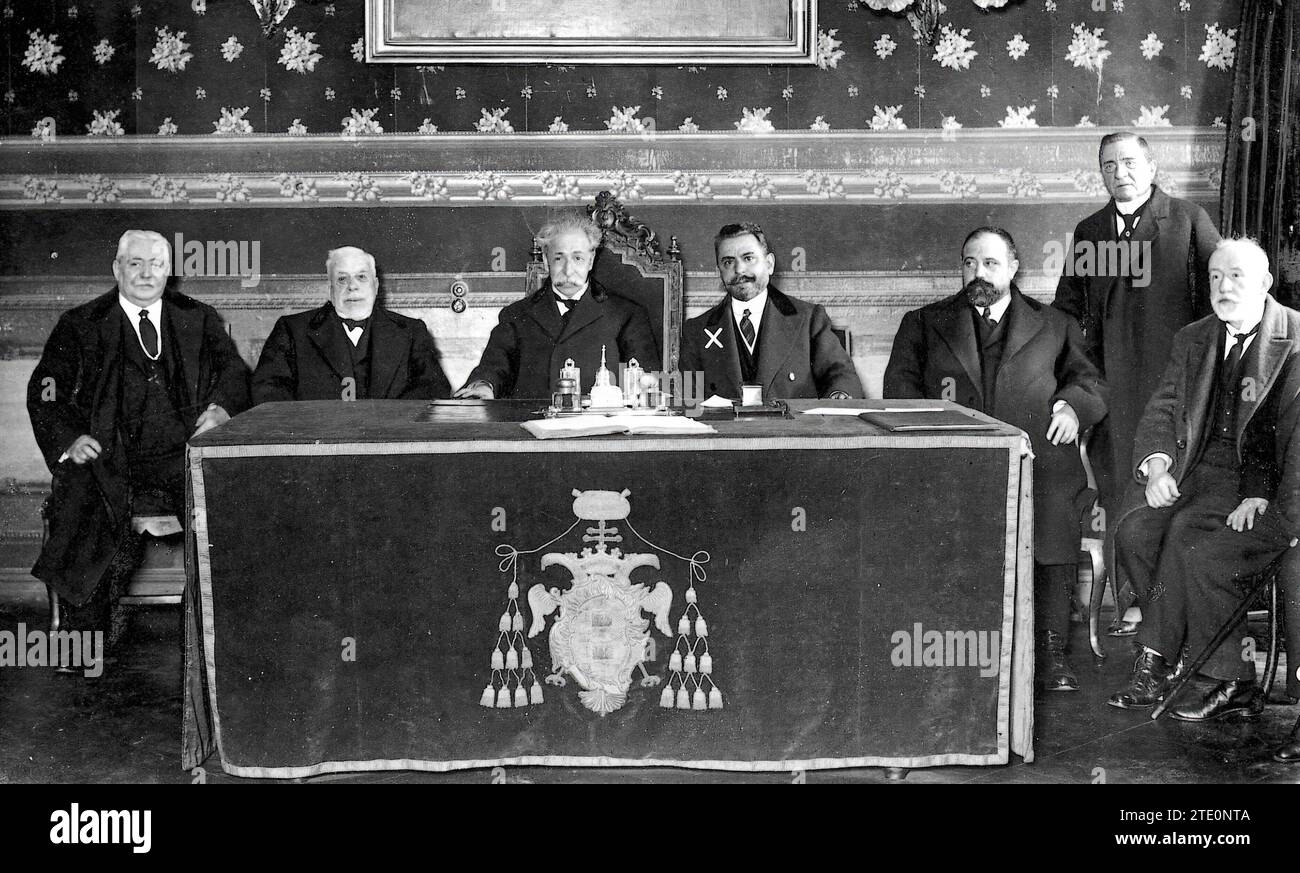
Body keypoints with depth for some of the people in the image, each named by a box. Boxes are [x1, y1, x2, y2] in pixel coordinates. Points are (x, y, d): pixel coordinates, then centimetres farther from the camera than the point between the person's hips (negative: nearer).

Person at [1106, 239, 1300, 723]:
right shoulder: (1193, 339, 15)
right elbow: (1161, 411, 12)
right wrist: (1156, 464, -9)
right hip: (1202, 473, 6)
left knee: (1188, 535, -29)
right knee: (1134, 531, -19)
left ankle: (1155, 664, -10)